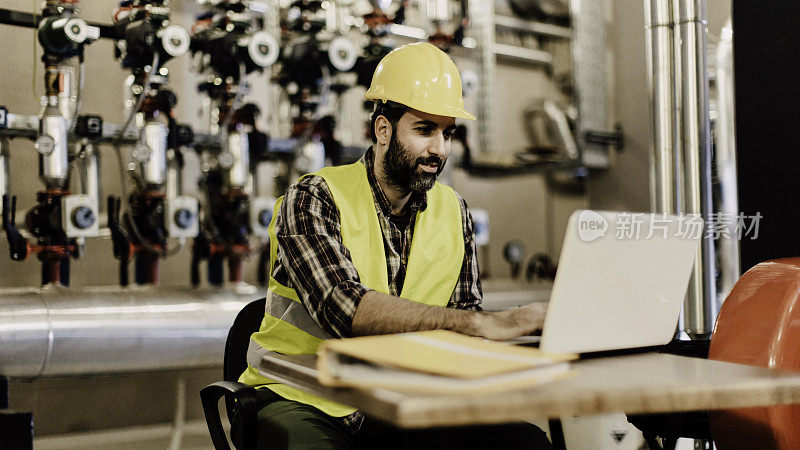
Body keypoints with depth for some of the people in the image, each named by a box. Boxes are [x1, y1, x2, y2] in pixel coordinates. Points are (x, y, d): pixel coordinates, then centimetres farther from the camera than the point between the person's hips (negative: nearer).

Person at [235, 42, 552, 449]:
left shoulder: (453, 212, 9)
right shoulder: (312, 200, -10)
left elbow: (466, 311, 8)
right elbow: (344, 307, -27)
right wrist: (482, 322, -32)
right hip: (305, 403, -5)